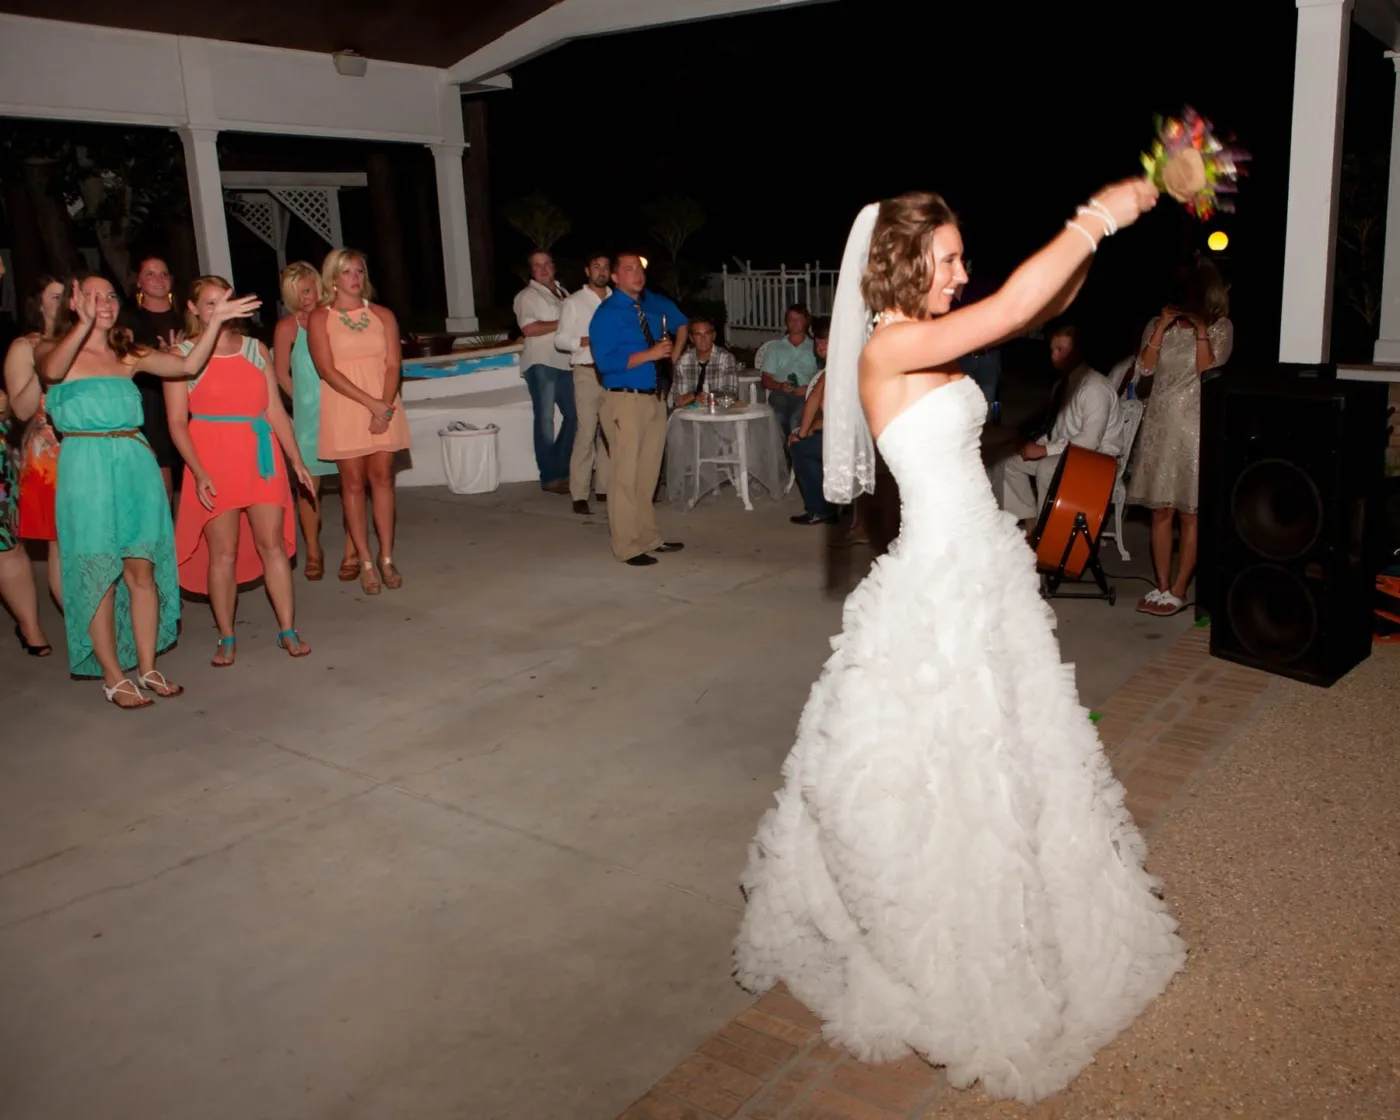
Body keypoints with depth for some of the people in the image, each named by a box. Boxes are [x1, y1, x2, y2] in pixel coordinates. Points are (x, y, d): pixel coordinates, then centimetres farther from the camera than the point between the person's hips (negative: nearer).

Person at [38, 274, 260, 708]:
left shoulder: (129, 356, 13)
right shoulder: (54, 350, 3)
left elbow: (189, 366, 2)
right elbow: (52, 371, -21)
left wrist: (215, 321, -8)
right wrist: (85, 323, -34)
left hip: (136, 462, 4)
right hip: (86, 465, -4)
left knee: (142, 569, 6)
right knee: (99, 574, 1)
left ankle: (147, 667, 16)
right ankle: (113, 677, 10)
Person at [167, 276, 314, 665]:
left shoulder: (255, 349, 10)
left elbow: (275, 410, 10)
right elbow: (177, 422, -3)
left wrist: (296, 460, 6)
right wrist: (198, 472, -14)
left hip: (261, 455, 3)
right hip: (213, 461, -2)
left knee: (273, 545, 2)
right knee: (223, 552, 1)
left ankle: (288, 631, 9)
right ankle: (226, 639, 13)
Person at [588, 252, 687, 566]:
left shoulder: (655, 303, 11)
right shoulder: (607, 313, -10)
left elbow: (680, 322, 32)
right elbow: (605, 362, -20)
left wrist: (673, 355, 16)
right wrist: (650, 354, -20)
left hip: (656, 398, 7)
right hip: (626, 401, -7)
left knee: (649, 474, 14)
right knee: (627, 475, -5)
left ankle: (648, 538, 24)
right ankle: (628, 546, 2)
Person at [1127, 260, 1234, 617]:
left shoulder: (1220, 328, 2)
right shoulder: (1157, 326, 10)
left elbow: (1208, 370, -10)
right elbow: (1145, 367, -4)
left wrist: (1200, 330, -14)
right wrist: (1163, 326, -8)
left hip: (1195, 426, -3)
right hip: (1160, 424, 3)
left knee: (1189, 513, -1)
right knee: (1161, 511, 5)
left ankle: (1178, 590, 5)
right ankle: (1161, 586, 13)